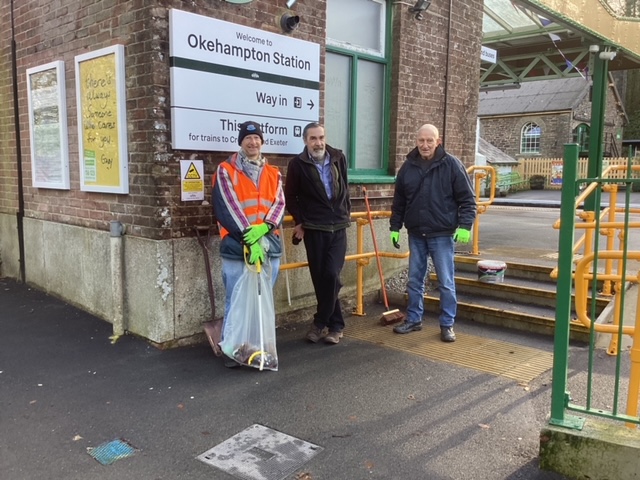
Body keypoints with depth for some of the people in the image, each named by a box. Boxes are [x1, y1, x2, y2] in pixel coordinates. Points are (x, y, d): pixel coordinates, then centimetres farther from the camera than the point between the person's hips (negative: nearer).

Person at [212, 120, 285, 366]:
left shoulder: (274, 174, 15)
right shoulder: (225, 170, 1)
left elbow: (279, 203, 4)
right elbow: (227, 207, -9)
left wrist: (264, 227, -16)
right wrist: (250, 239, -17)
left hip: (269, 244, 4)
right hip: (237, 245, -4)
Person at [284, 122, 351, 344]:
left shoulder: (338, 158, 4)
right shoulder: (298, 164, -4)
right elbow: (290, 196, 4)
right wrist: (300, 222, 0)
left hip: (338, 228, 1)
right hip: (313, 229, -1)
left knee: (331, 275, -11)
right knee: (320, 278, 3)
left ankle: (321, 322, 5)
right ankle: (335, 324, 18)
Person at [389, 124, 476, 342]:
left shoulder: (451, 164, -6)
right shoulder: (408, 167, 5)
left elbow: (467, 198, -5)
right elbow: (399, 201, 11)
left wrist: (464, 225, -14)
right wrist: (395, 227, 9)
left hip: (442, 234, -4)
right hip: (416, 234, 4)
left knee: (446, 282, 2)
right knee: (415, 280, 12)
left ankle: (447, 325, 13)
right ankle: (413, 320, 25)